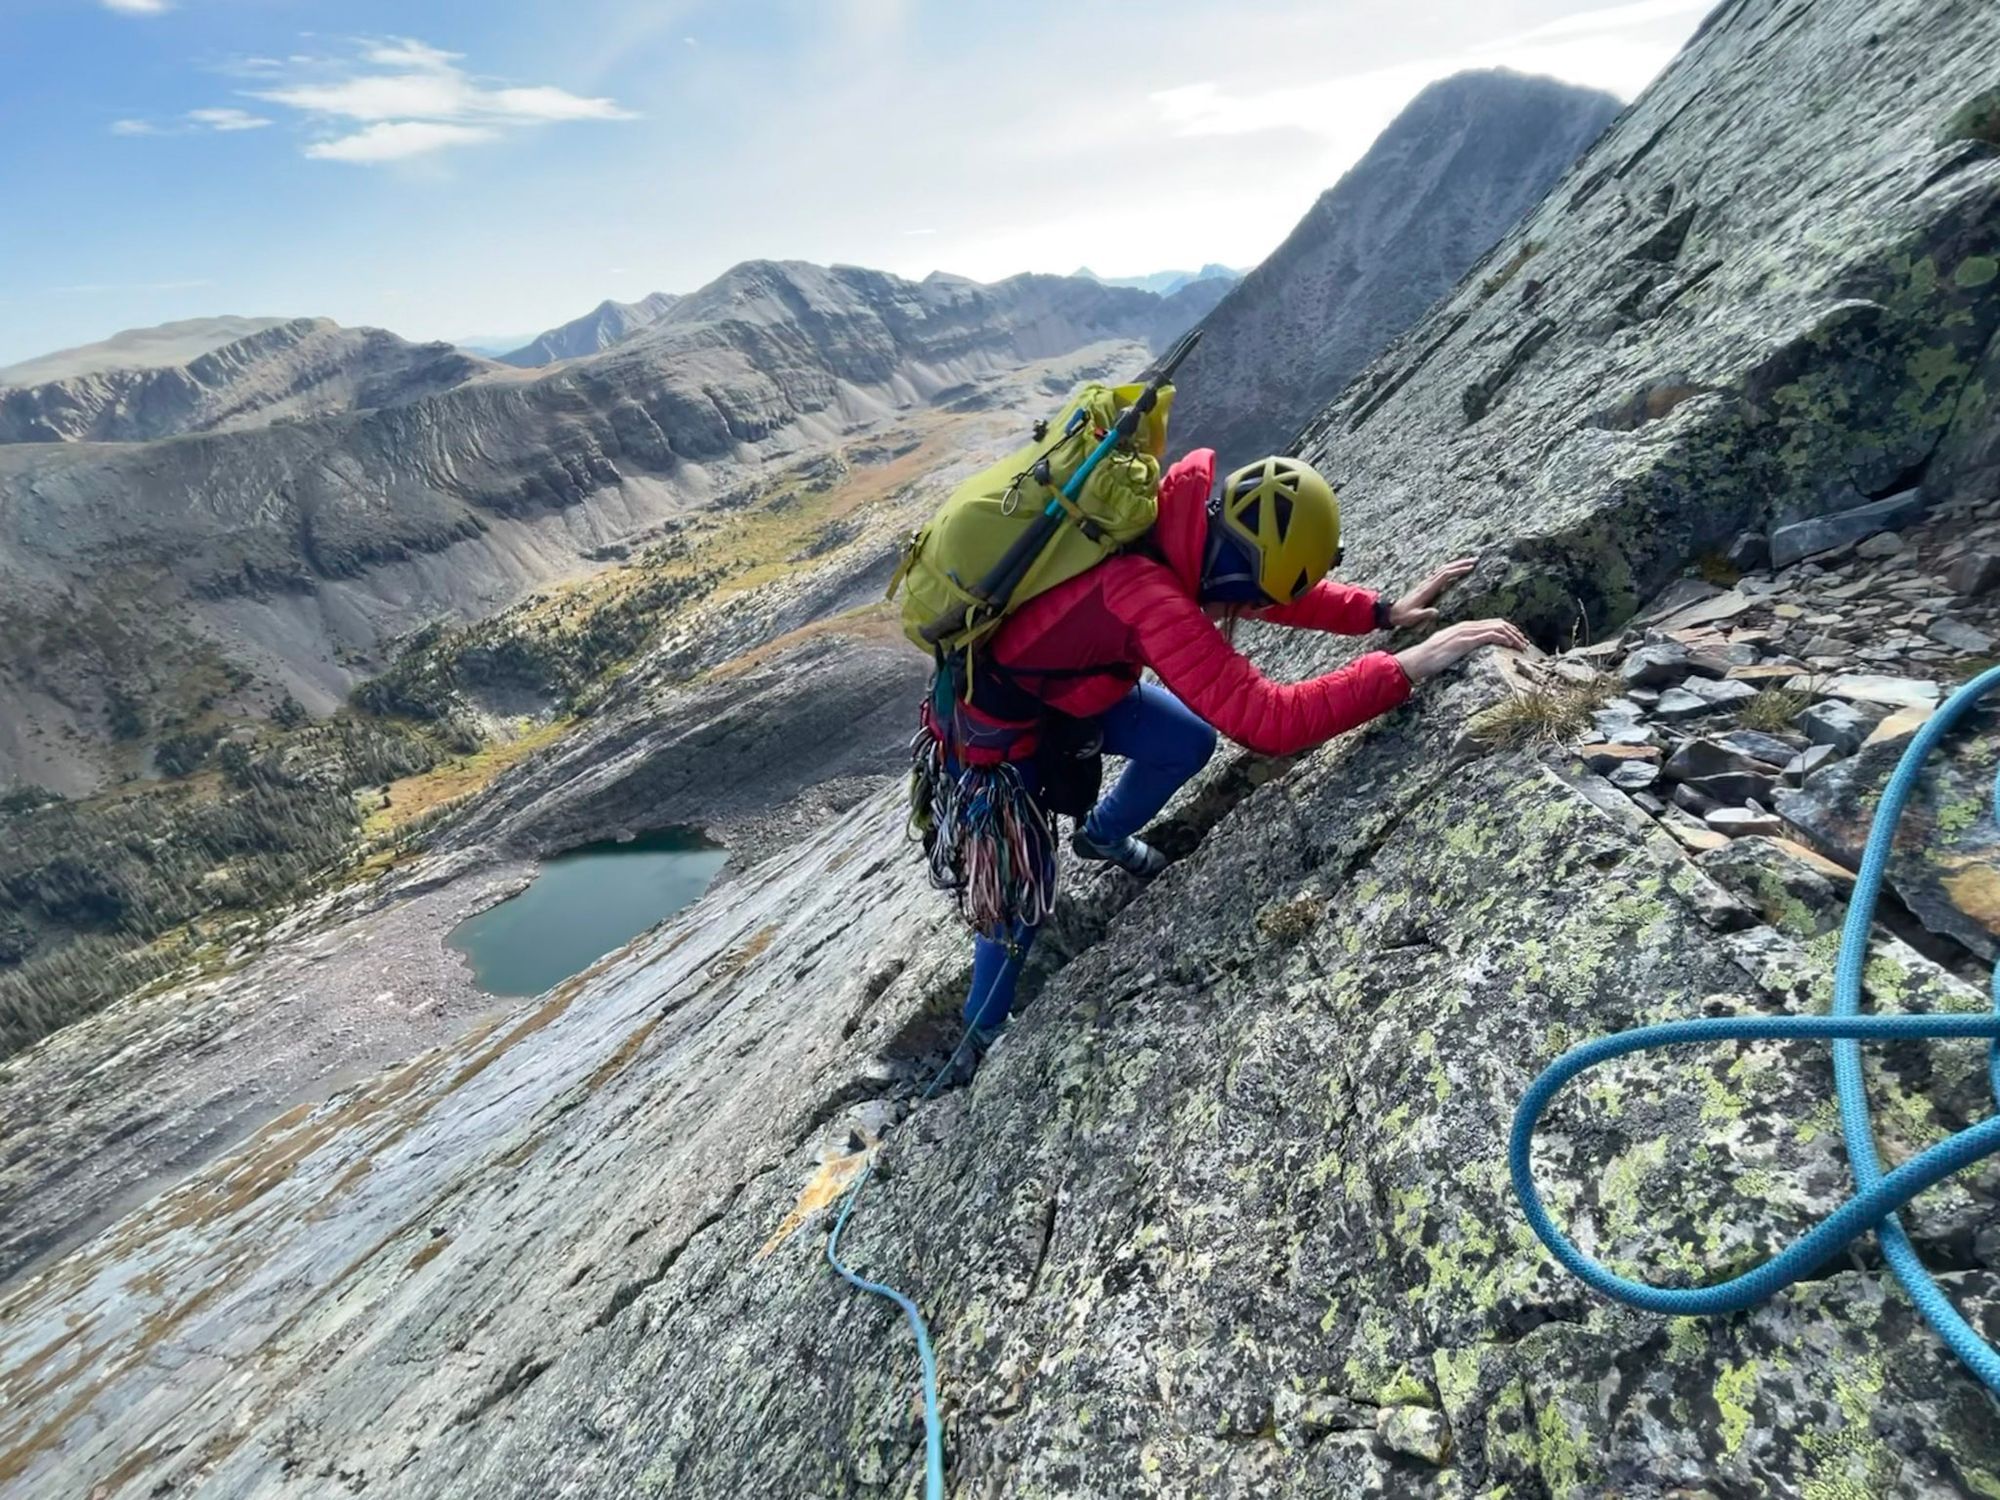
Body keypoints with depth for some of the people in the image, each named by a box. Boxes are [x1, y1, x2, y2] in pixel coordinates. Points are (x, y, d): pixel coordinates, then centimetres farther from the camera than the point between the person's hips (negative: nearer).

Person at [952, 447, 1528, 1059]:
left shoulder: (1182, 522, -16)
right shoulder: (1146, 594, -42)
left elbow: (1268, 589, 1)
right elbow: (1268, 721, -44)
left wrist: (1383, 612, -8)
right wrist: (1408, 667, -41)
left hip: (1067, 680, 8)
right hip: (998, 721, -7)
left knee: (1189, 742, 13)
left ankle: (1102, 834, 40)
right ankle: (986, 1031, 31)